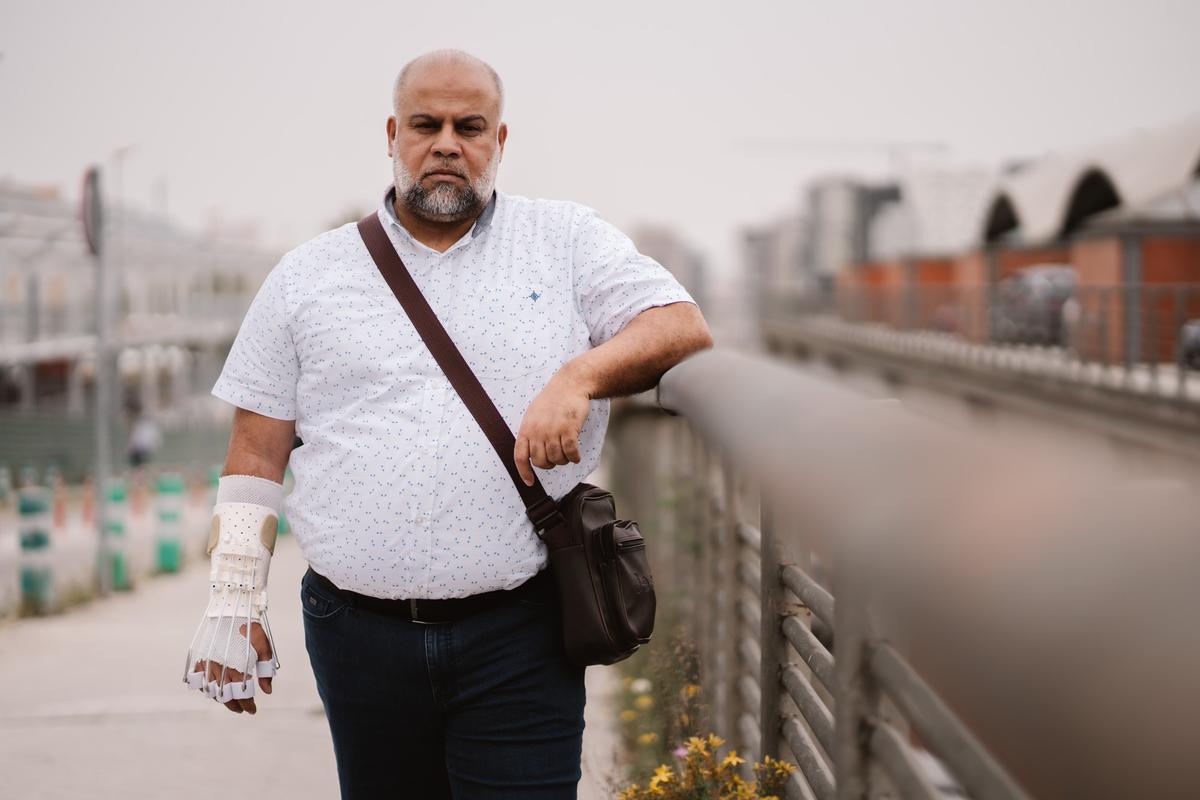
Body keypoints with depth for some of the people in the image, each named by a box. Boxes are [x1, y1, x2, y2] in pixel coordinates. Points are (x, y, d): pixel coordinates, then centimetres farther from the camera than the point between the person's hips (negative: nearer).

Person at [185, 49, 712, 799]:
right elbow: (257, 450, 11)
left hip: (519, 633, -2)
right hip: (361, 637, 2)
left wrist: (580, 376, -18)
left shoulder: (567, 242, 7)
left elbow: (684, 327, -1)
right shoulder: (309, 275, 10)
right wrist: (235, 603, 6)